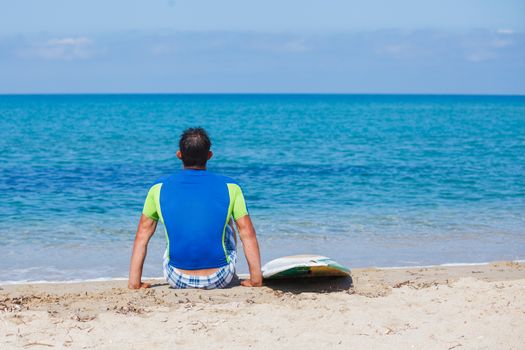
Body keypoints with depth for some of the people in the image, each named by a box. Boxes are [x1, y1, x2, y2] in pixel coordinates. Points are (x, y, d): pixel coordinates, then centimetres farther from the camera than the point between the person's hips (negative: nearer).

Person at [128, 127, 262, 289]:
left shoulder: (159, 189, 1)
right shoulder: (230, 188, -2)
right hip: (219, 279, -1)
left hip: (178, 280, 1)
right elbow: (248, 235, 1)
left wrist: (134, 282, 13)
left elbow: (142, 236, 6)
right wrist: (256, 279, 9)